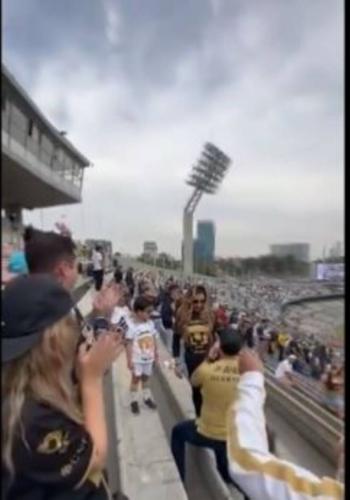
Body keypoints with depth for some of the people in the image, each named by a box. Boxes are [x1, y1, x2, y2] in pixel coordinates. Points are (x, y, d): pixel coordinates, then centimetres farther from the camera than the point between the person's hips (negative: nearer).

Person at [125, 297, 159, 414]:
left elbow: (154, 340, 7)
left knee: (146, 378, 19)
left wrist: (156, 354, 10)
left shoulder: (150, 323, -2)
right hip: (137, 359, -5)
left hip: (148, 357, 5)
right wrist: (129, 360, -14)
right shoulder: (132, 326, -18)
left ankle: (147, 398, 35)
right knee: (136, 378, 8)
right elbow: (129, 344, -15)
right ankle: (133, 401, 23)